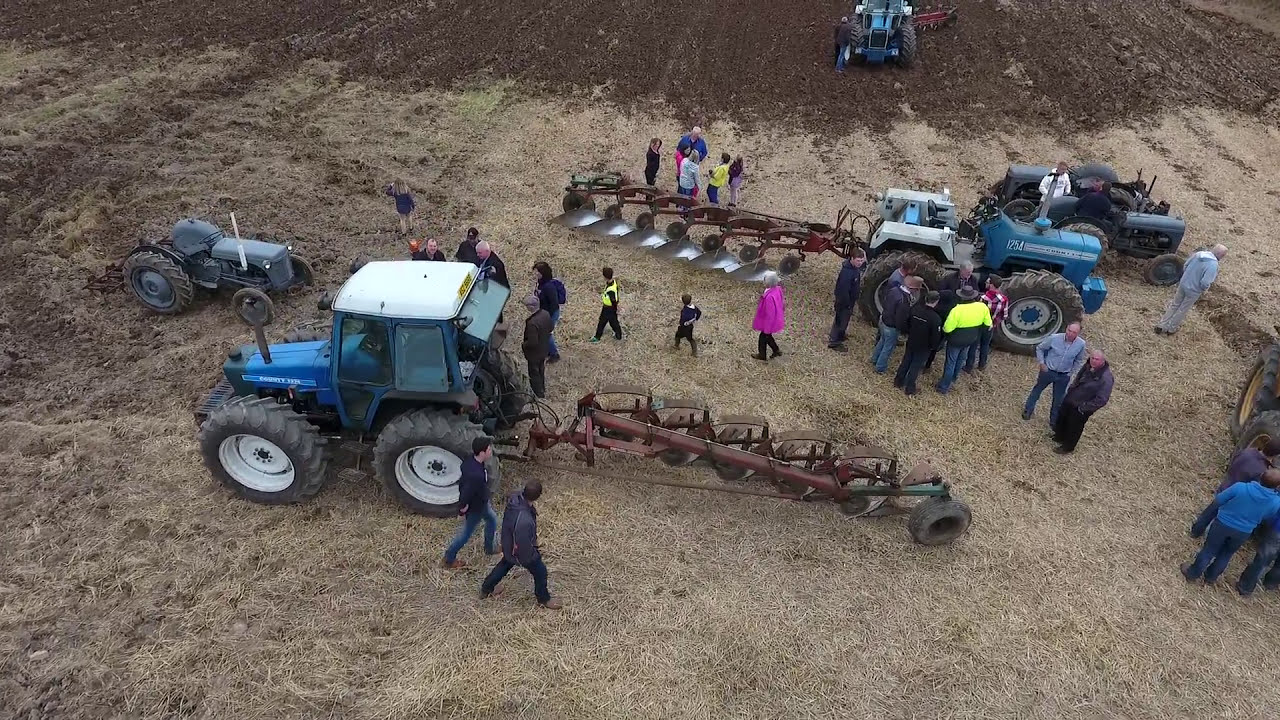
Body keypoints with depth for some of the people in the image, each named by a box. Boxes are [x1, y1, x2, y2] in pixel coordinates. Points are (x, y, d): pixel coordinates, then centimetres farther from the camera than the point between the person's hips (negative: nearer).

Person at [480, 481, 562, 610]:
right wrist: (534, 556, -10)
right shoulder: (524, 520, -47)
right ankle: (544, 599, 44)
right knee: (540, 571, 18)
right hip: (519, 551, -7)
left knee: (505, 564, 33)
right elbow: (523, 544, -32)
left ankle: (486, 589, 54)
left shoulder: (516, 497, -23)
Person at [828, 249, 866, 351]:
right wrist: (848, 306, -23)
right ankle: (834, 342, 25)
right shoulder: (846, 272, -37)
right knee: (841, 320, 8)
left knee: (844, 319, 29)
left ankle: (841, 334, 51)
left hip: (850, 299, 9)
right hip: (844, 301, -9)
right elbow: (843, 291, -31)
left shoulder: (856, 267, -10)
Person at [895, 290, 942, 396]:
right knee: (916, 366, 11)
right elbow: (936, 337, -19)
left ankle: (898, 381, 37)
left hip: (911, 342, 4)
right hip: (924, 347, -4)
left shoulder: (915, 308, -15)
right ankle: (909, 388, 23)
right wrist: (933, 346, 0)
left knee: (906, 361, 22)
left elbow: (906, 323, 2)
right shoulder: (936, 319, -29)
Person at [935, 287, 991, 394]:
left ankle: (944, 386, 21)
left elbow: (947, 329, -25)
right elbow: (988, 324, -1)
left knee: (951, 363, 11)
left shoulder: (957, 310, -30)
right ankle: (953, 379, 48)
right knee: (960, 360, 28)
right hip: (970, 340, 5)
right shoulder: (983, 307, -15)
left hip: (956, 341, -5)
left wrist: (943, 328, -4)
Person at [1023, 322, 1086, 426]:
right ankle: (1028, 410, 42)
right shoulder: (1054, 338, -24)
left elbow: (1078, 361, 4)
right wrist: (1041, 363, -11)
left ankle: (1054, 421, 34)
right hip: (1048, 371, -1)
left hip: (1064, 376, 1)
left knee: (1058, 400, 15)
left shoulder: (1081, 344, -16)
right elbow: (1039, 348, -6)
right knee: (1037, 390, 19)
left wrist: (1072, 373, 0)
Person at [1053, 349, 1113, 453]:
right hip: (1069, 400, 7)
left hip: (1081, 409, -7)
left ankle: (1067, 448, 37)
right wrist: (1070, 391, 9)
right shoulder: (1088, 366, -8)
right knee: (1061, 417, 26)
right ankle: (1059, 437, 53)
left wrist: (1083, 408, -23)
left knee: (1073, 428, 13)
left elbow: (1101, 400, -29)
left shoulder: (1106, 378, -30)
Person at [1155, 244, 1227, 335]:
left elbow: (1185, 266, 2)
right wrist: (1204, 289, -8)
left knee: (1174, 305, 20)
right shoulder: (1213, 265, -28)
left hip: (1183, 284, 5)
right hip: (1193, 290, -5)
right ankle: (1171, 328, 30)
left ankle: (1161, 325, 25)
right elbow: (1205, 283, -30)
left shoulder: (1198, 254, -10)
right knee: (1182, 309, 15)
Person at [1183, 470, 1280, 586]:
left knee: (1209, 550, 17)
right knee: (1226, 554, 26)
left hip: (1223, 524, -2)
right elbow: (1269, 520, 2)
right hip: (1243, 532, 2)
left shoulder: (1241, 487, -26)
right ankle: (1210, 577, 42)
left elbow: (1217, 501, -14)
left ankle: (1193, 574, 33)